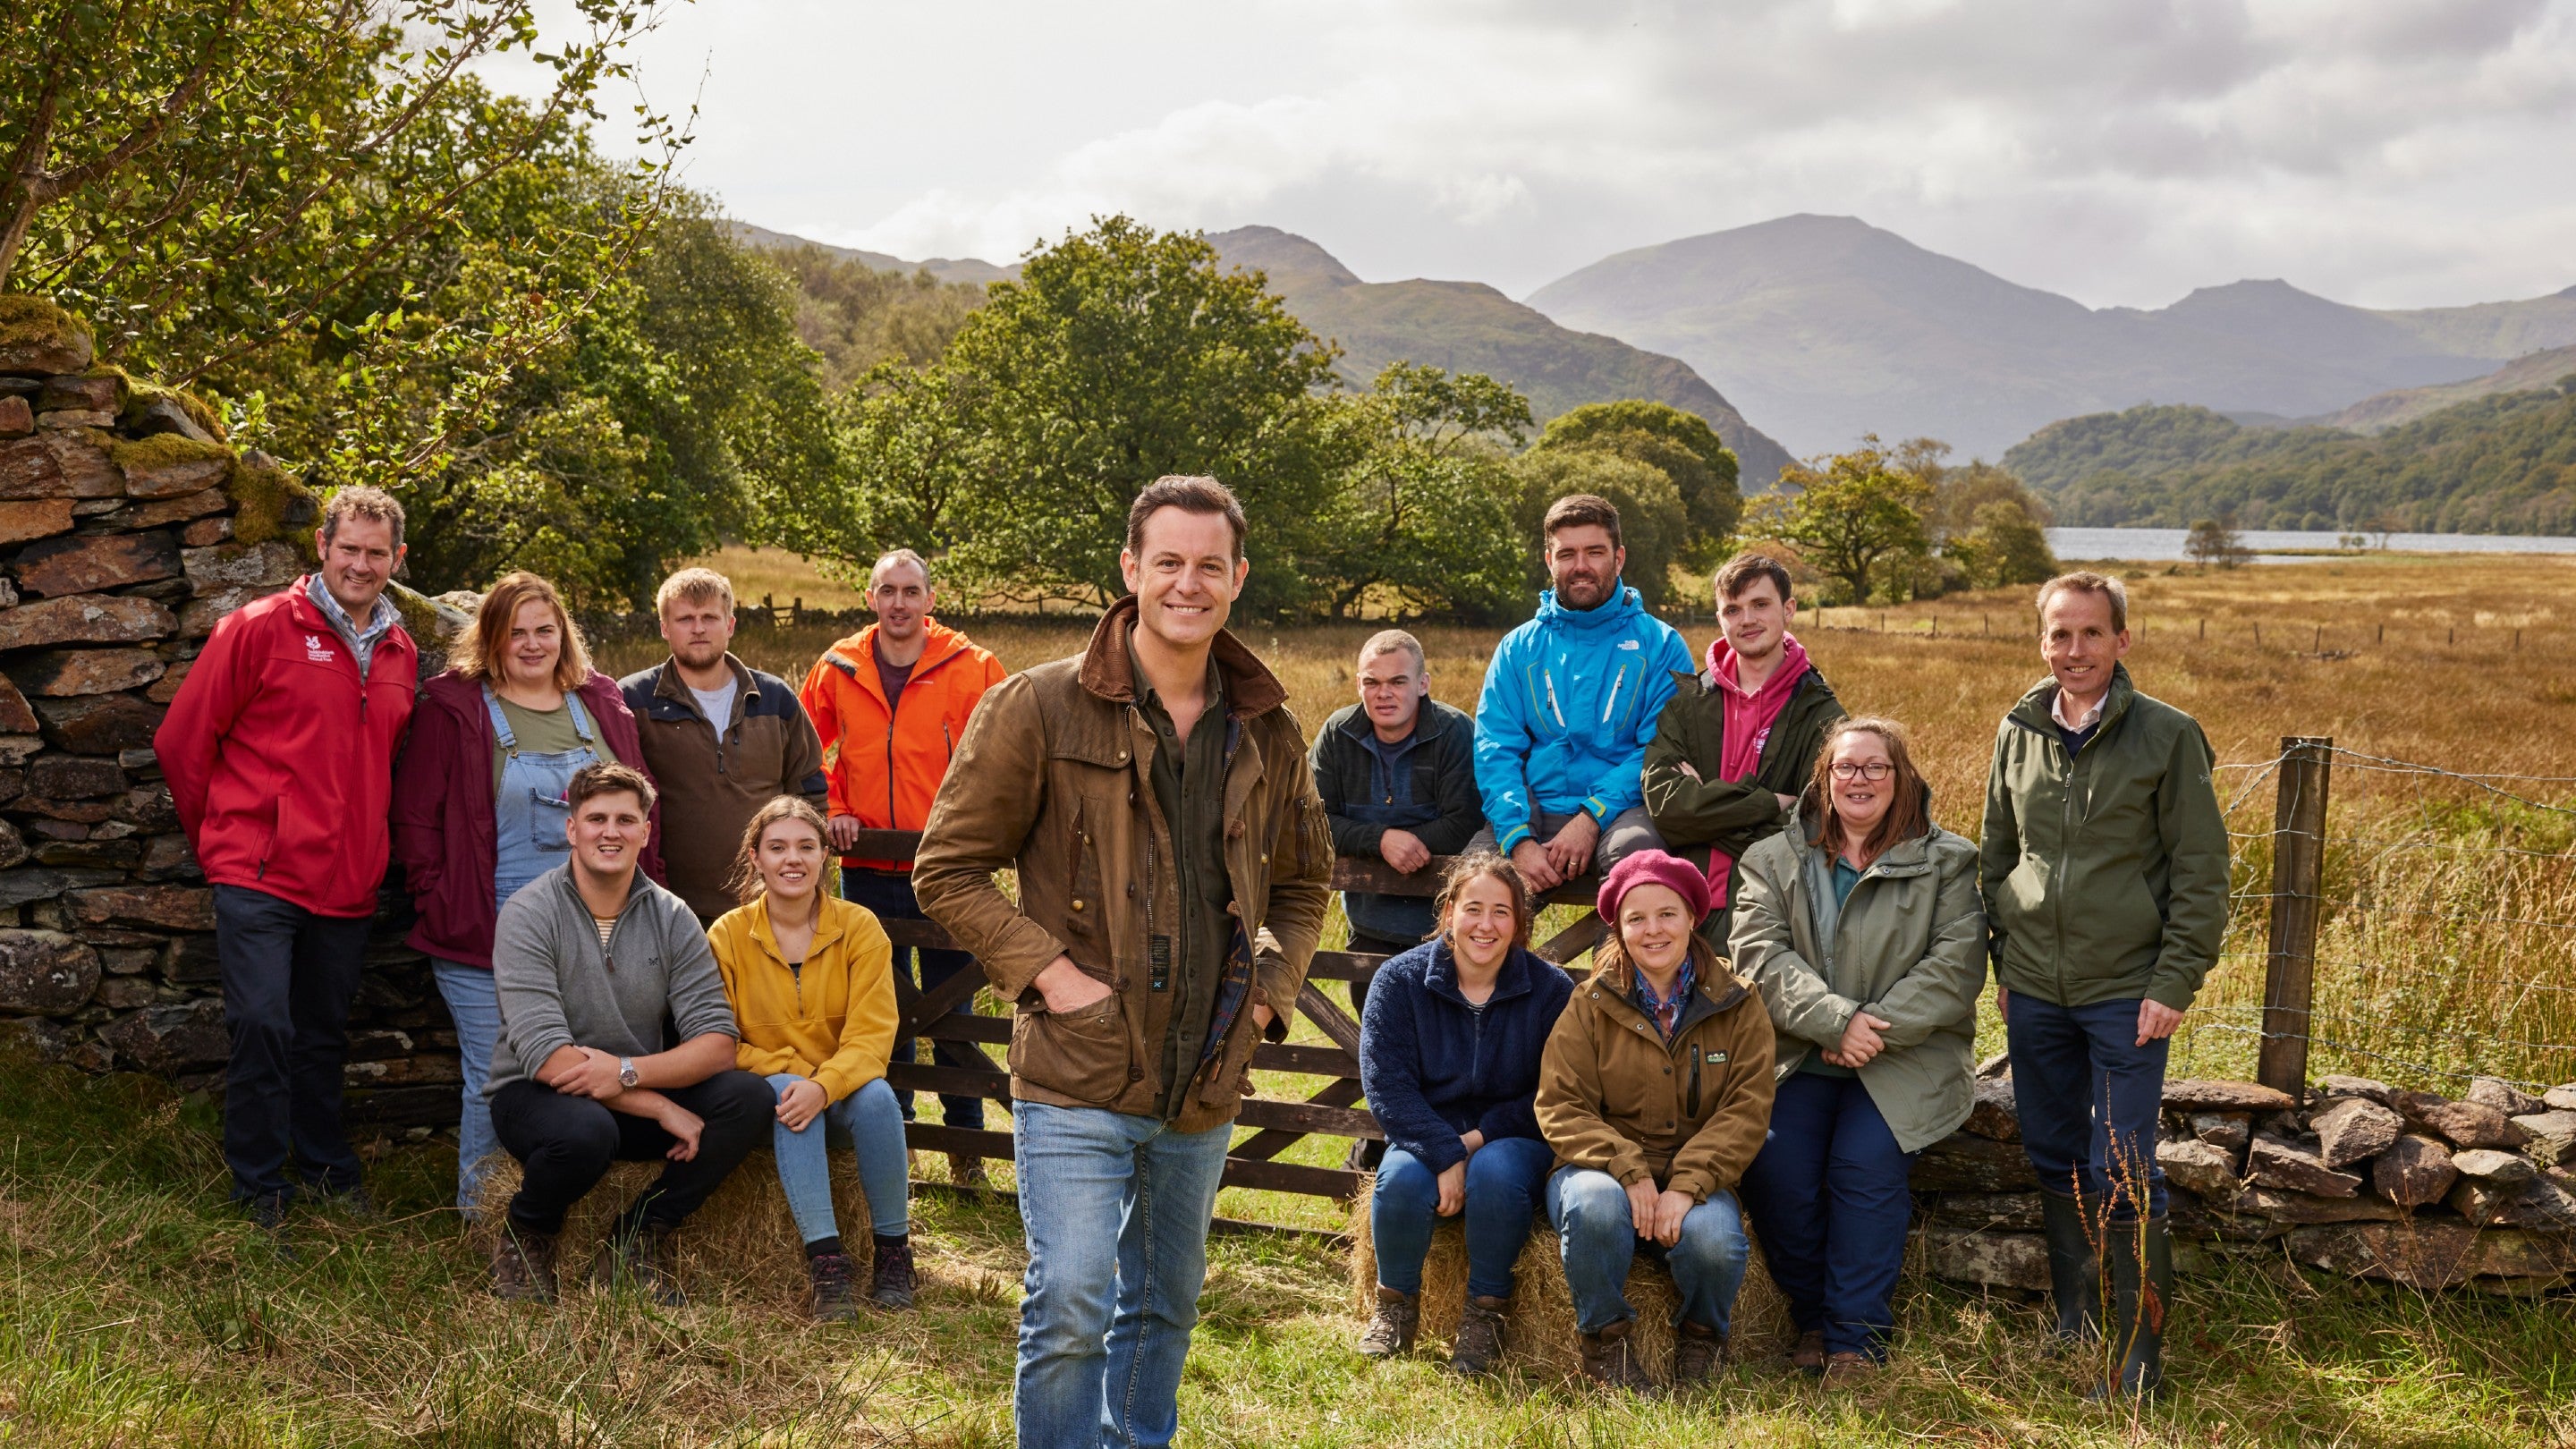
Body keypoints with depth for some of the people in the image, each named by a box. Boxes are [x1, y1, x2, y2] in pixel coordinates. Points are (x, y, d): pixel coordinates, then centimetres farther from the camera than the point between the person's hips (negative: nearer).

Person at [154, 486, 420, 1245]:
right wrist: (220, 836, 4)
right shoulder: (261, 628, -6)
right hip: (259, 876, -5)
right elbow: (182, 739, -3)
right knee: (263, 1026, -8)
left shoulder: (401, 654, 10)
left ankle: (326, 1167, 31)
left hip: (348, 883, 5)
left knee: (325, 1034, 16)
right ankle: (260, 1192, 5)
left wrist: (369, 845, 12)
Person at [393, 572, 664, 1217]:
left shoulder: (602, 705, 11)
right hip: (487, 944, -4)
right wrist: (440, 900, -8)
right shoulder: (453, 709, -1)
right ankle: (483, 1220, 17)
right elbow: (416, 815, -2)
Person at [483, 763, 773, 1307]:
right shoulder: (529, 915, -12)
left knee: (751, 1098, -21)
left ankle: (638, 1238, -3)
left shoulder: (671, 917, -1)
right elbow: (548, 1057, -22)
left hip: (640, 1099, 4)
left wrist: (630, 1071, -28)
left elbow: (717, 1042, -9)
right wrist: (664, 1109, -26)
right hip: (536, 1096, -4)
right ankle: (523, 1234, -3)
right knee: (585, 1129, -39)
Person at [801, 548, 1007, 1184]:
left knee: (951, 1008, 5)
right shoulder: (838, 670, 4)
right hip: (867, 869, 2)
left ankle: (966, 1138, 16)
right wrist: (830, 810, 3)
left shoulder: (972, 668, -2)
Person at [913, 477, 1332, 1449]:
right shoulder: (1039, 708, -7)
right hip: (1078, 1076, -5)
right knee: (1070, 1308, -9)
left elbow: (1305, 881, 21)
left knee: (1165, 1306, 18)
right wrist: (1048, 970, -13)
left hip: (1205, 1086, 5)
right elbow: (947, 868, -4)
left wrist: (1269, 991, 6)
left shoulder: (1268, 732, 7)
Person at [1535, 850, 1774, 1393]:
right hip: (1605, 1170, 0)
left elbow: (1747, 1111, -5)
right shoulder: (1590, 1005, 2)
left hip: (1696, 1180, 1)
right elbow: (1558, 1108, -4)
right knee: (1595, 1204, -36)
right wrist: (1629, 1171, -20)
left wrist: (1686, 1186, -20)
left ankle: (1701, 1336, 2)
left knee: (1714, 1240, -32)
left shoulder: (1736, 1006, 4)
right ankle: (1604, 1338, -10)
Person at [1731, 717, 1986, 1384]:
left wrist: (1877, 1029, -16)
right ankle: (1811, 1319, 0)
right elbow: (1762, 954, -2)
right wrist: (1836, 1020, -17)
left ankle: (1856, 1337, -13)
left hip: (1906, 1059, -1)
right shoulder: (1773, 860, 12)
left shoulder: (1947, 862, 8)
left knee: (1866, 1162, -26)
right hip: (1800, 1056, 2)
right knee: (1774, 1166, -22)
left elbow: (1956, 964, -4)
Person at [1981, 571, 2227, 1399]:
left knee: (2121, 1176, -4)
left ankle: (2139, 1354, 8)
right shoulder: (2019, 734, 6)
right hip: (2034, 991, 4)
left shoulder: (2168, 736, -7)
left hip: (2126, 995, -4)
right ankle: (2073, 1323, 28)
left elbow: (2202, 873, -6)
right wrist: (2005, 961, 11)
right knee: (2056, 1164, 13)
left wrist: (2175, 983, -11)